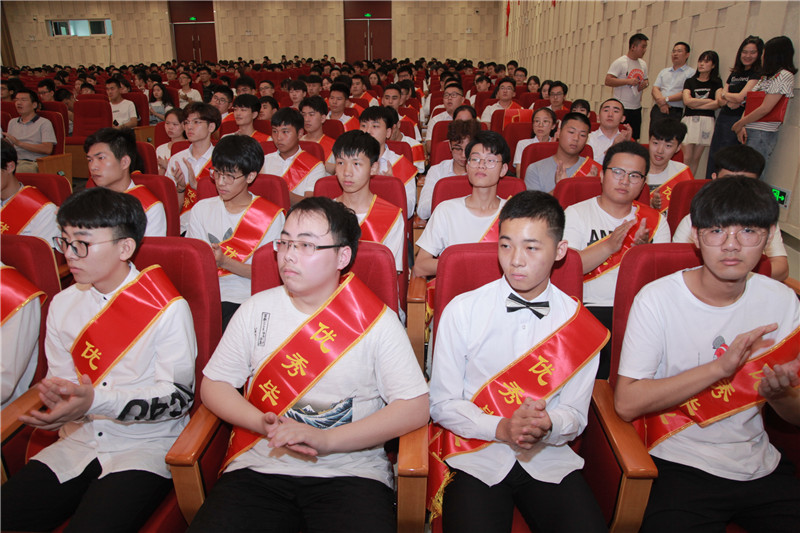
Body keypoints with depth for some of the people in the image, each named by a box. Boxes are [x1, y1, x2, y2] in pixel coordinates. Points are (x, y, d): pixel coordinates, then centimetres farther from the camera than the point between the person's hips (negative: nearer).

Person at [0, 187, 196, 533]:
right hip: (79, 441, 6)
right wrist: (57, 396, -9)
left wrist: (96, 400, -25)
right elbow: (61, 380, 15)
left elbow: (179, 396, -13)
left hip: (146, 446, -5)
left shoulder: (168, 309, -12)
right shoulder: (63, 304, 9)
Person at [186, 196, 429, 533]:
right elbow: (214, 385, 11)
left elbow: (416, 407, -8)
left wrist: (326, 440, -16)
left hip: (350, 470, -2)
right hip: (260, 464, 3)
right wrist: (263, 424, -9)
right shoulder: (257, 309, 8)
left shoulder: (378, 321, -2)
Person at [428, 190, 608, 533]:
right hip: (476, 456, -2)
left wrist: (547, 425, -18)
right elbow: (441, 404, -2)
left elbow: (575, 415, 5)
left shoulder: (580, 324, 1)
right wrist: (501, 428, -17)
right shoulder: (461, 311, -5)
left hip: (548, 458, 2)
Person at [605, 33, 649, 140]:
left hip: (637, 108, 7)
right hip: (622, 108, -7)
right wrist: (628, 81, -21)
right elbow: (608, 81, -15)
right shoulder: (619, 62, -8)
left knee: (634, 139, 10)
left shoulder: (643, 64, 14)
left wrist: (645, 84, 1)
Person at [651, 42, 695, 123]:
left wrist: (666, 99, -11)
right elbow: (654, 89, 10)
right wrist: (661, 102, -8)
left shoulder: (691, 73, 6)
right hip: (658, 110, 4)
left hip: (676, 113, -4)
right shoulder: (663, 72, 22)